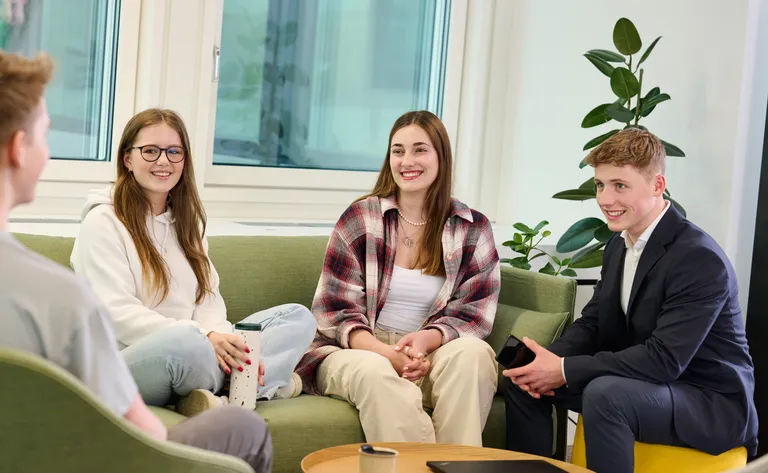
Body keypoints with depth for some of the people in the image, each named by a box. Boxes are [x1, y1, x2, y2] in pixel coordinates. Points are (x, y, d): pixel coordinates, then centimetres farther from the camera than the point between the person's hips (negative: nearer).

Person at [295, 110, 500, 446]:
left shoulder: (472, 229, 7)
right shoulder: (360, 219, 3)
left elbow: (473, 314, 2)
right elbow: (336, 310, -1)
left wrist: (426, 339, -20)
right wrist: (386, 352, -20)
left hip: (433, 352, 2)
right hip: (360, 351, -1)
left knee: (472, 353, -31)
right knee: (376, 372, -37)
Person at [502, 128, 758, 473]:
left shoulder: (700, 259, -23)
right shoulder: (619, 245, 4)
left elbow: (665, 359, -29)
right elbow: (593, 323, 8)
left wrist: (565, 371, -27)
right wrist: (551, 359, -14)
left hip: (712, 402, -8)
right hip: (642, 381, 8)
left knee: (604, 393, -35)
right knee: (522, 375, 2)